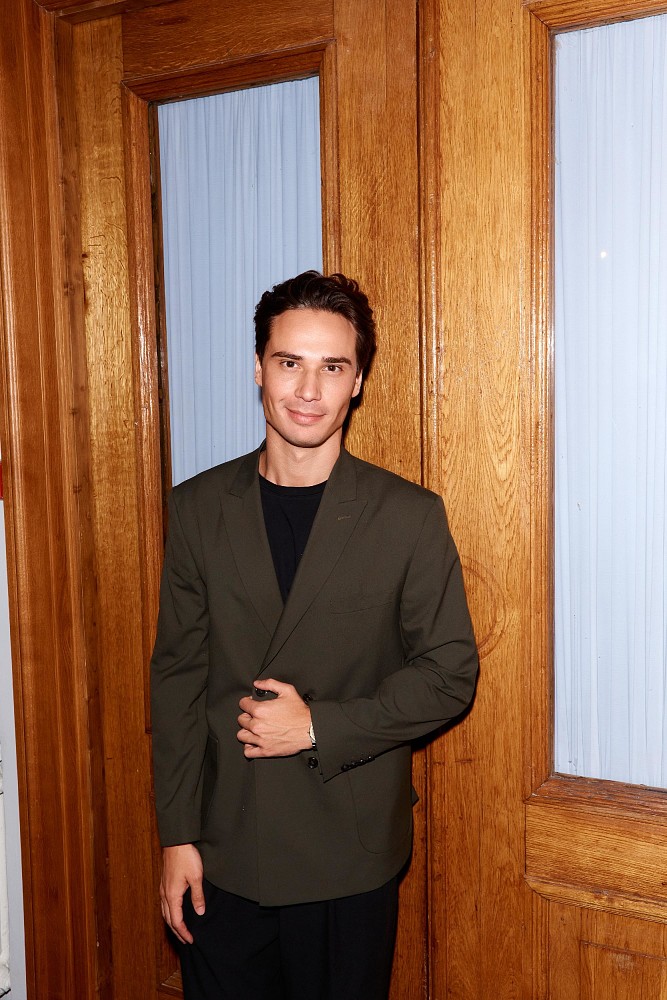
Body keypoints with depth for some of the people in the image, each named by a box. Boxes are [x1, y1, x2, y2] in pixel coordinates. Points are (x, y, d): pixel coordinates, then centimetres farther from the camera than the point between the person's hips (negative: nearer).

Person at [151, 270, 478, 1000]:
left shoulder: (410, 516, -8)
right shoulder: (199, 507, -1)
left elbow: (450, 672, -5)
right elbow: (176, 675, 1)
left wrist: (320, 727, -15)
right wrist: (177, 835, -1)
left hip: (349, 858, -1)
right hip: (220, 854, 2)